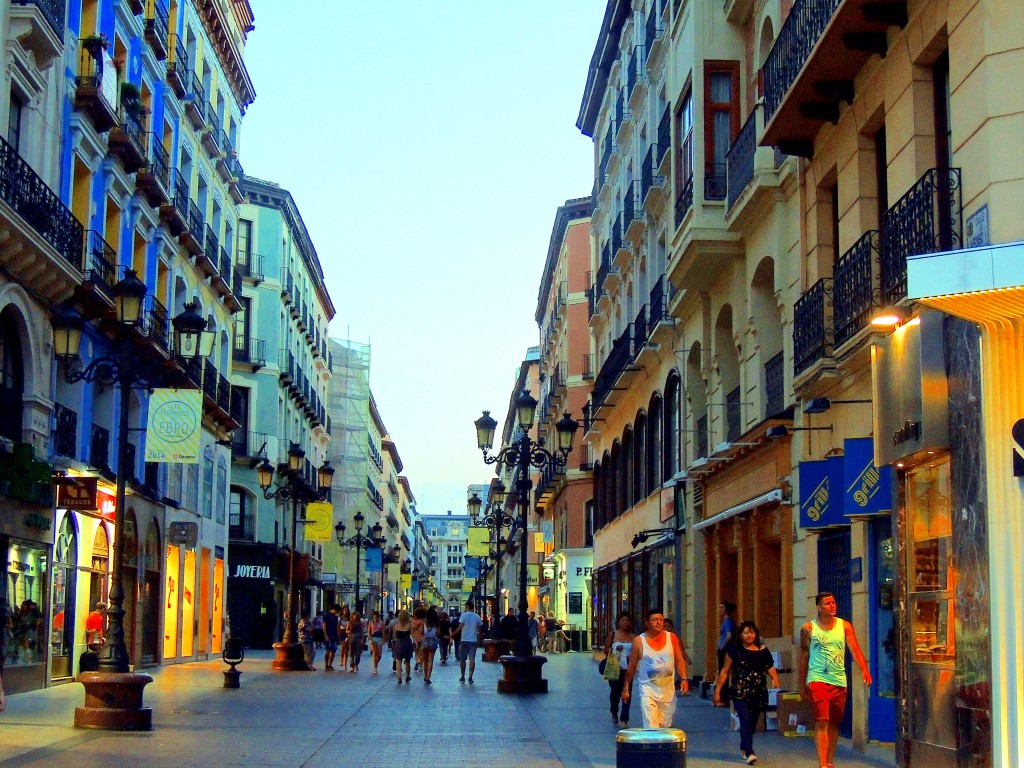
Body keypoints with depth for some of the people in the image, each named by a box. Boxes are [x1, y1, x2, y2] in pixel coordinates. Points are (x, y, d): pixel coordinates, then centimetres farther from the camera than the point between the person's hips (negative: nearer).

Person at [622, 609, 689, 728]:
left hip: (668, 689, 3)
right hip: (648, 689, -3)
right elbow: (631, 667, 3)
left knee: (665, 726, 12)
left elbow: (679, 661, 8)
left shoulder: (672, 638, 3)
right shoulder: (639, 641, -4)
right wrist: (626, 688, 6)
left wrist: (684, 679, -6)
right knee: (651, 727, -14)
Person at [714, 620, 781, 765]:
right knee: (746, 721, -15)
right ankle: (749, 753, -21)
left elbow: (770, 667, 4)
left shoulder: (763, 651, 6)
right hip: (740, 693, -3)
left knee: (752, 723, 10)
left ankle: (744, 748, 32)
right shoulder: (734, 650, 1)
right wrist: (717, 691, 3)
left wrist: (774, 678, -19)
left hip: (758, 693, 3)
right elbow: (725, 671, 4)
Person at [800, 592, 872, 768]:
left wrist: (864, 670, -23)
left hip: (839, 681, 3)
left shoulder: (844, 626, 5)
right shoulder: (808, 628, 0)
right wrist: (802, 685, 9)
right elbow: (804, 657, 6)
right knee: (822, 722, -14)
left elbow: (855, 649, -6)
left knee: (834, 724, 12)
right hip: (817, 679, -3)